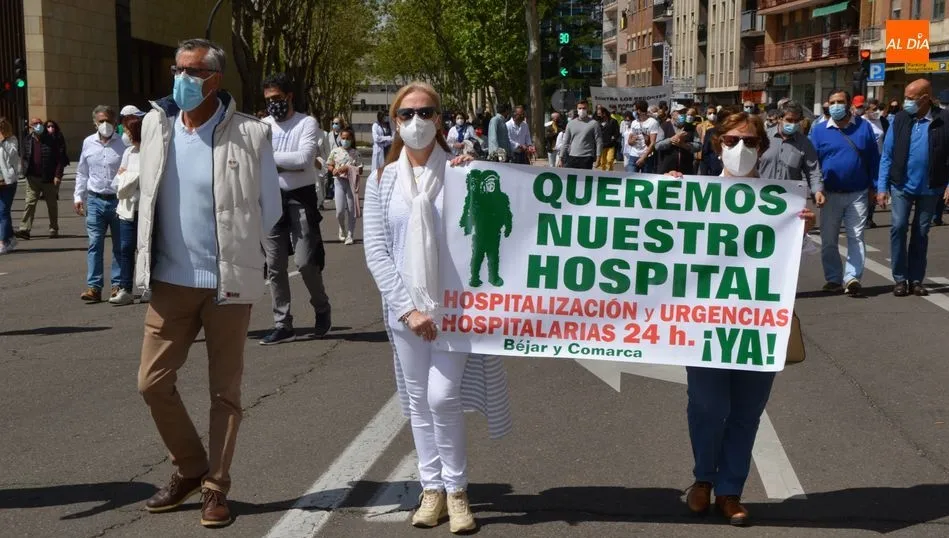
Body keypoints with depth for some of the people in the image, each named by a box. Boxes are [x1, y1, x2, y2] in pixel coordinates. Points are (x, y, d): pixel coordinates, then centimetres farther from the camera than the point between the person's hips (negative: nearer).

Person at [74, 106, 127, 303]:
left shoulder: (123, 144, -5)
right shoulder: (88, 143, 7)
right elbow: (82, 173, 15)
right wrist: (78, 196, 10)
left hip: (118, 200, -2)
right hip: (95, 200, 2)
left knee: (119, 246, 6)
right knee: (94, 244, -1)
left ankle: (118, 285, 14)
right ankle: (93, 287, -1)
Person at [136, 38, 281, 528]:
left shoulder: (250, 134, -9)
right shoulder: (156, 124, 3)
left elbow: (269, 209, 0)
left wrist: (234, 248, 6)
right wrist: (164, 250, 12)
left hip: (229, 281, -4)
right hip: (170, 280, 4)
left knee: (225, 391, 5)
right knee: (153, 382, 5)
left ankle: (215, 487, 18)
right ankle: (189, 469, 25)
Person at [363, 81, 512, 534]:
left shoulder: (460, 171, -1)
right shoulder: (382, 181, 3)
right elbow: (376, 251, -2)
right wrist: (408, 308, -12)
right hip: (405, 307, 3)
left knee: (443, 397, -10)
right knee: (418, 402, 9)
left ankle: (456, 490, 8)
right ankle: (432, 488, 22)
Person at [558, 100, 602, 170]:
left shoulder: (594, 124, 1)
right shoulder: (571, 124, 12)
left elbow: (599, 142, -1)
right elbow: (565, 142, 14)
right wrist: (561, 157, 10)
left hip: (586, 159, -3)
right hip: (572, 157, 3)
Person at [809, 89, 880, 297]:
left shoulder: (863, 127, 2)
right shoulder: (819, 130, 1)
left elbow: (874, 159, 4)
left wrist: (875, 187, 1)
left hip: (858, 194, -1)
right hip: (830, 194, 1)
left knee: (856, 237, -4)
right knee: (828, 240, 6)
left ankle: (852, 277, -4)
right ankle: (833, 278, 17)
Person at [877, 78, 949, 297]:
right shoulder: (900, 119, -2)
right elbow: (887, 155, 0)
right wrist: (882, 187, -4)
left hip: (930, 189, -1)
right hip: (902, 186, 1)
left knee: (921, 233, 8)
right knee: (898, 227, -5)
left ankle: (916, 280, 17)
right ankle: (900, 279, 5)